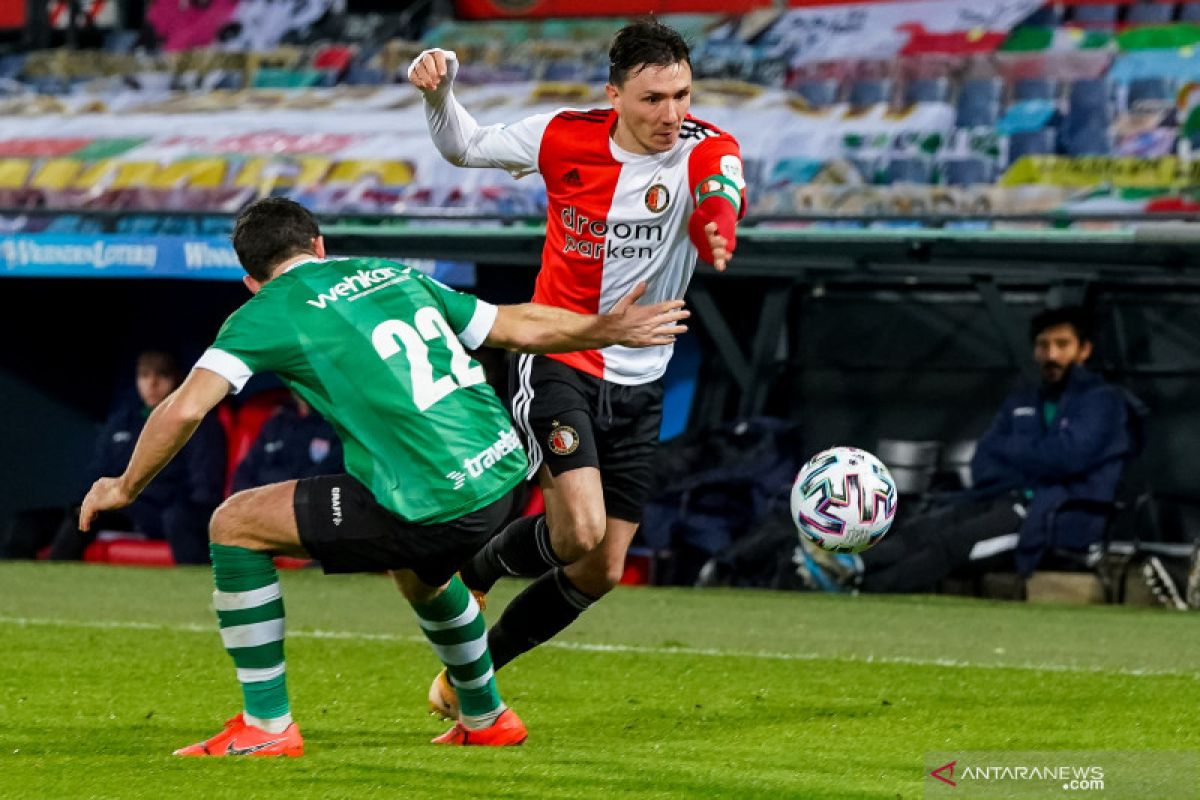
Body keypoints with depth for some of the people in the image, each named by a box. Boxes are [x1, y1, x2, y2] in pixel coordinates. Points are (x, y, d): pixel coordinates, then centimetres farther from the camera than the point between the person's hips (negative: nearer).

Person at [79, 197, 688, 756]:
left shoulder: (268, 313, 2)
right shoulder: (393, 273, 18)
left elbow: (183, 410, -8)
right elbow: (519, 326, 24)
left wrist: (125, 488, 8)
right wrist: (605, 329, 40)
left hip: (432, 507, -7)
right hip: (499, 476, 7)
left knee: (234, 525, 6)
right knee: (418, 574, 40)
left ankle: (266, 726, 7)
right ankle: (486, 719, 55)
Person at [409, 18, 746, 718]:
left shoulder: (706, 151, -13)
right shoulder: (565, 137, -9)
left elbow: (722, 194, -38)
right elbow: (465, 146, 8)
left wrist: (718, 231, -62)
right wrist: (438, 90, -12)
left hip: (639, 385, 3)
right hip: (556, 363, -3)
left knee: (602, 570, 6)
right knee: (581, 530, -23)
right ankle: (472, 575, 8)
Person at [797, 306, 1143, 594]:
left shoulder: (1102, 401, 4)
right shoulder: (1021, 402, 25)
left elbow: (1064, 458, -11)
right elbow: (984, 468, 14)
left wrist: (1009, 452, 4)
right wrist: (1031, 462, -7)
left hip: (1059, 516, -7)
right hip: (1003, 501, 7)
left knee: (956, 542, -29)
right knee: (922, 528, -23)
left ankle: (856, 579, -46)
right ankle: (853, 564, -47)